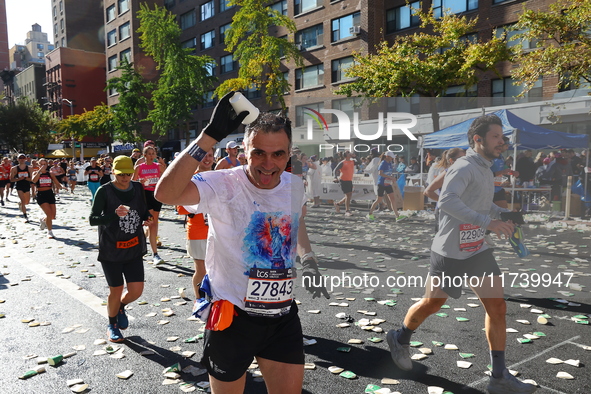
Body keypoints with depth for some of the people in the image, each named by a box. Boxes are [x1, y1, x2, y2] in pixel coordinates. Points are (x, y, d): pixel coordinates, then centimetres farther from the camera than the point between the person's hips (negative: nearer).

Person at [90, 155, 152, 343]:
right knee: (116, 290, 7)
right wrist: (114, 214, -30)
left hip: (134, 249, 4)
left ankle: (121, 307, 37)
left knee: (136, 290, 1)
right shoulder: (104, 191, -11)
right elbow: (93, 219, -13)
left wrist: (148, 219, -7)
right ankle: (112, 325, 35)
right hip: (111, 250, -3)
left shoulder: (137, 188, 2)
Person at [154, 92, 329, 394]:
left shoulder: (295, 186, -1)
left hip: (284, 316, 5)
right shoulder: (223, 185, -19)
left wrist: (309, 262, 12)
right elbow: (166, 193, -37)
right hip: (232, 318, -4)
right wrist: (210, 135, -38)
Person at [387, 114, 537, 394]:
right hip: (451, 253, -8)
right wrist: (487, 222, -38)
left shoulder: (484, 169, 12)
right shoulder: (464, 167, -17)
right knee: (432, 304, 8)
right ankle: (400, 339, 35)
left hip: (478, 250, 8)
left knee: (497, 308, 3)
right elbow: (446, 201, -33)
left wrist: (504, 214, 10)